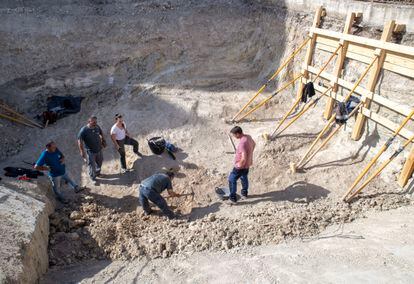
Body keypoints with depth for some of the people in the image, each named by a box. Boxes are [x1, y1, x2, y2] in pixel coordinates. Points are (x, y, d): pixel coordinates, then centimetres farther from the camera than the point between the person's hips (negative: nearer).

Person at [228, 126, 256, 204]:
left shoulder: (242, 143, -35)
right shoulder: (248, 137, -6)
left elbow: (244, 158, -36)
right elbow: (254, 144, 16)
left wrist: (239, 165, -19)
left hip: (241, 165, -9)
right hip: (248, 163, 9)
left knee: (232, 179, 8)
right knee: (244, 177, 28)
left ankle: (232, 198, 16)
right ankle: (244, 193, 46)